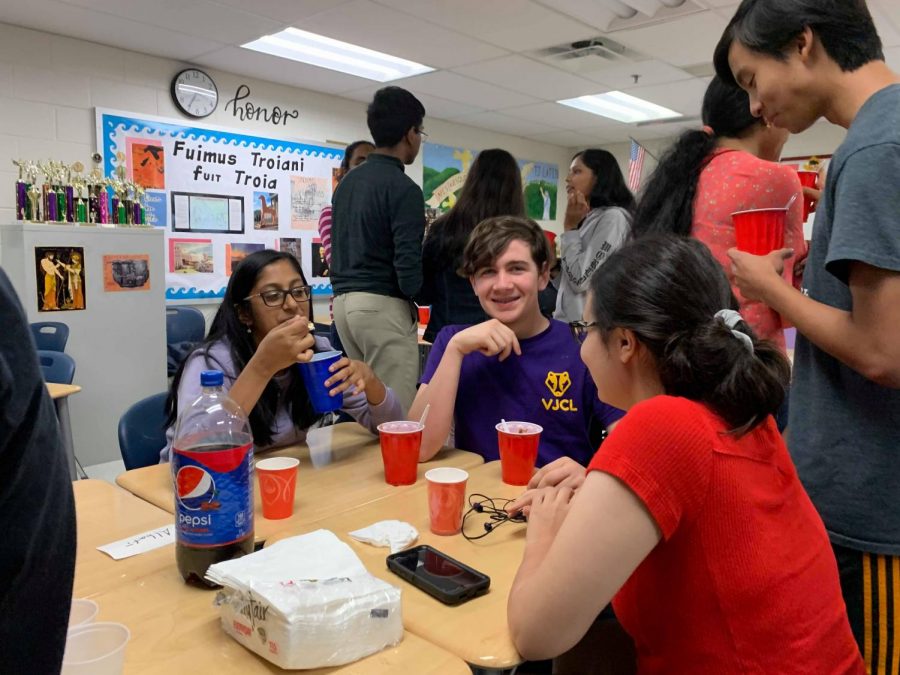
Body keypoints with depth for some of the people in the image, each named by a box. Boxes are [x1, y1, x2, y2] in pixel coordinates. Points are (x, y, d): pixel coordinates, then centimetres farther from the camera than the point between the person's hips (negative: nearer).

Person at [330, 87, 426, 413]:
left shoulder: (347, 181, 14)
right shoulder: (402, 188, -12)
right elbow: (407, 266, -17)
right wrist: (430, 292, 0)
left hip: (344, 301, 9)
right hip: (382, 305, -8)